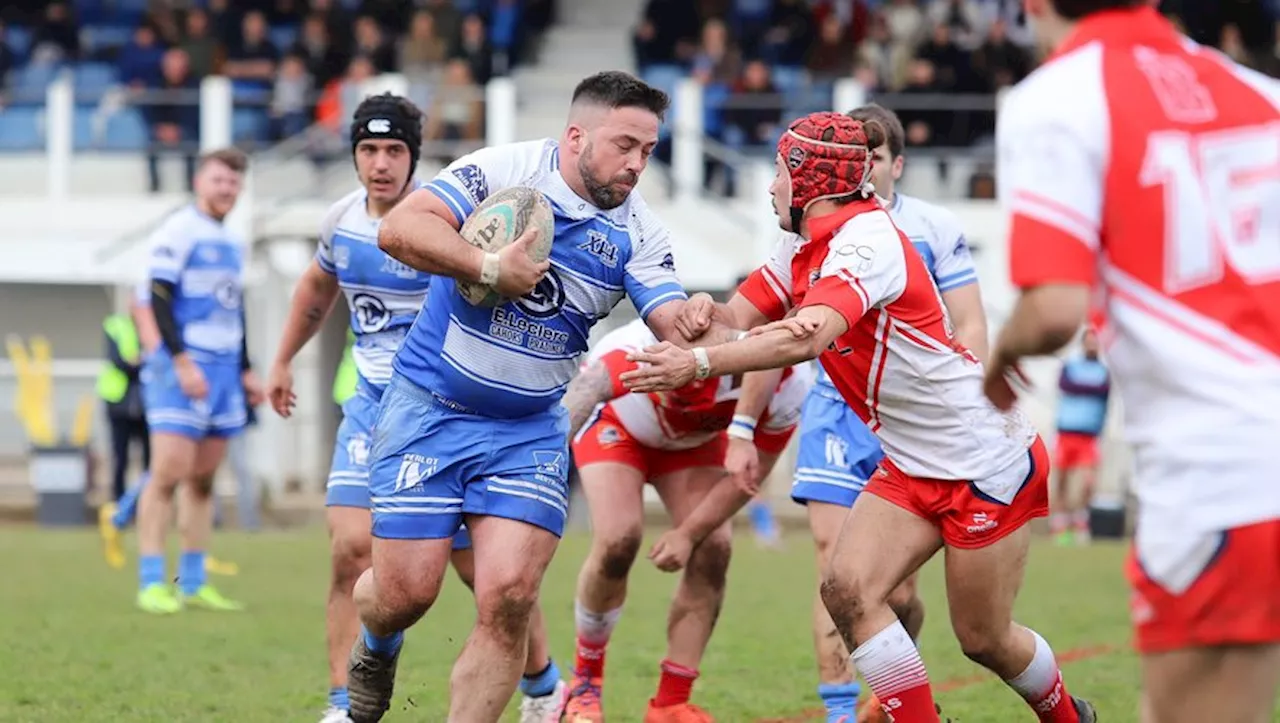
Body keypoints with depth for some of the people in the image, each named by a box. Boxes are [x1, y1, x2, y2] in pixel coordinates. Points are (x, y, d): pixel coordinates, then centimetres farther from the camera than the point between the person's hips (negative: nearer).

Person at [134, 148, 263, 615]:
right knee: (169, 472, -12)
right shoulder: (178, 233, -7)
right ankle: (152, 584, -11)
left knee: (203, 479, 8)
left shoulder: (231, 243, 18)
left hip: (223, 372, 8)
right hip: (181, 369, -8)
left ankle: (193, 584, 11)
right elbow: (159, 301, -13)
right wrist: (183, 362, -20)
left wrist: (246, 370, 24)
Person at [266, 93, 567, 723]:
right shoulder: (342, 221, 3)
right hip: (373, 404, 4)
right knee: (351, 548, -12)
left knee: (482, 566, 1)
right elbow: (317, 288, 24)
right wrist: (283, 361, 32)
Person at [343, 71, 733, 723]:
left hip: (530, 429, 3)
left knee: (509, 597, -12)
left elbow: (677, 325, -10)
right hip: (429, 407, -3)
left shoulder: (637, 233, -1)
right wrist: (491, 267, -28)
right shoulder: (503, 170, -12)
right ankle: (376, 649, 34)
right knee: (407, 590, -3)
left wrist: (703, 332, -33)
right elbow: (398, 228, -21)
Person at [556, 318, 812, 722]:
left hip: (692, 440, 4)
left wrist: (690, 533, -20)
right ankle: (585, 681, 2)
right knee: (618, 540, -21)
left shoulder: (791, 390, -28)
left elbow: (746, 476, -15)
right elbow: (594, 382, -55)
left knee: (712, 550, -12)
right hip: (616, 420, -4)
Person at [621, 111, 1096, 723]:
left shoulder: (866, 243, -25)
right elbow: (743, 315, 6)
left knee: (984, 639, 2)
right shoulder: (805, 245, 5)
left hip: (987, 460, -8)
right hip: (912, 466, 8)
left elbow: (806, 337, -40)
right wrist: (709, 311, -18)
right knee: (847, 590, -11)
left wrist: (698, 363, -46)